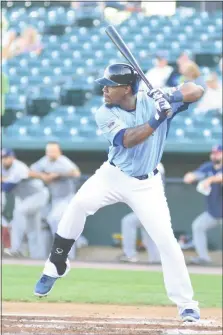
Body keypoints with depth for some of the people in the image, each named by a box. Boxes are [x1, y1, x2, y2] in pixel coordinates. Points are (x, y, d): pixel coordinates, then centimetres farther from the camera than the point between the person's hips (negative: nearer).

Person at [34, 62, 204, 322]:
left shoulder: (153, 101, -11)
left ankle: (186, 305, 1)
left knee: (166, 240, -9)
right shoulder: (105, 114, -12)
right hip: (113, 176, 1)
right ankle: (56, 266, -4)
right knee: (79, 204, -23)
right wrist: (157, 118, -36)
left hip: (147, 184, 0)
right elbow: (127, 140, -28)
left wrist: (171, 98, -31)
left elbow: (197, 91, -12)